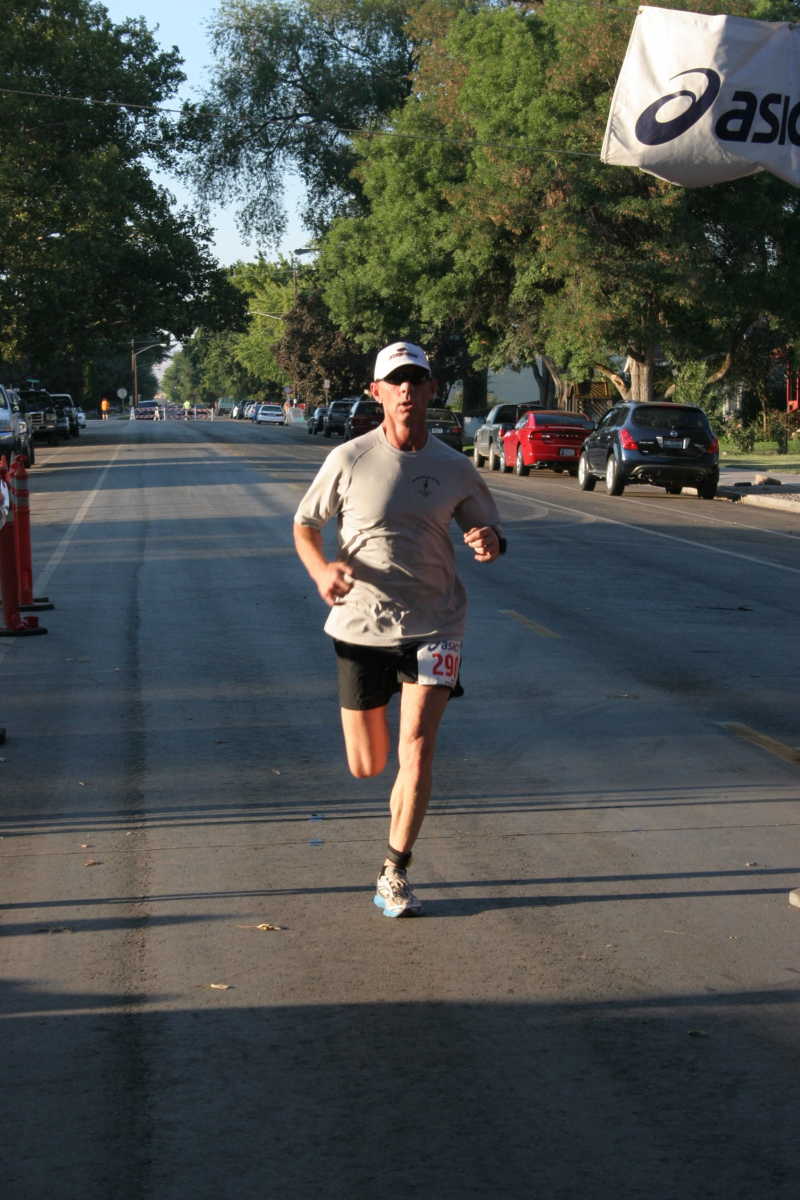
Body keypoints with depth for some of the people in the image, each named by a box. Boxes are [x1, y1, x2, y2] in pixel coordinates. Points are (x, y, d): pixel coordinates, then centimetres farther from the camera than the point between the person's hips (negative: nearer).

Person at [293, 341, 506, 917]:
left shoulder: (455, 468, -1)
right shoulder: (349, 460, -5)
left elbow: (488, 528, 11)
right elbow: (305, 524, 5)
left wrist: (490, 542, -14)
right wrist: (321, 569, -17)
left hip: (434, 625, 0)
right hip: (361, 626, 0)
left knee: (417, 747, -13)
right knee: (366, 766, 5)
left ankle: (395, 874, 2)